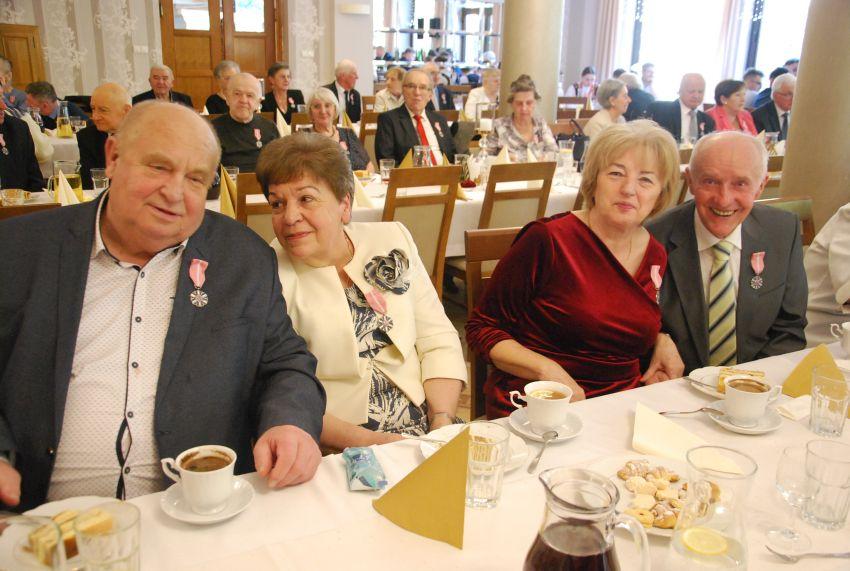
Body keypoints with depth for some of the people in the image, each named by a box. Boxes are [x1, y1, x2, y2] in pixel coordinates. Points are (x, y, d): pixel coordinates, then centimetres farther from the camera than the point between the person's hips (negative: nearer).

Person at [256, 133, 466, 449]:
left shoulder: (392, 240, 7)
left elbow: (438, 340, 7)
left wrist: (443, 425, -7)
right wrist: (363, 441, -17)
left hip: (424, 436, 3)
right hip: (333, 459, -3)